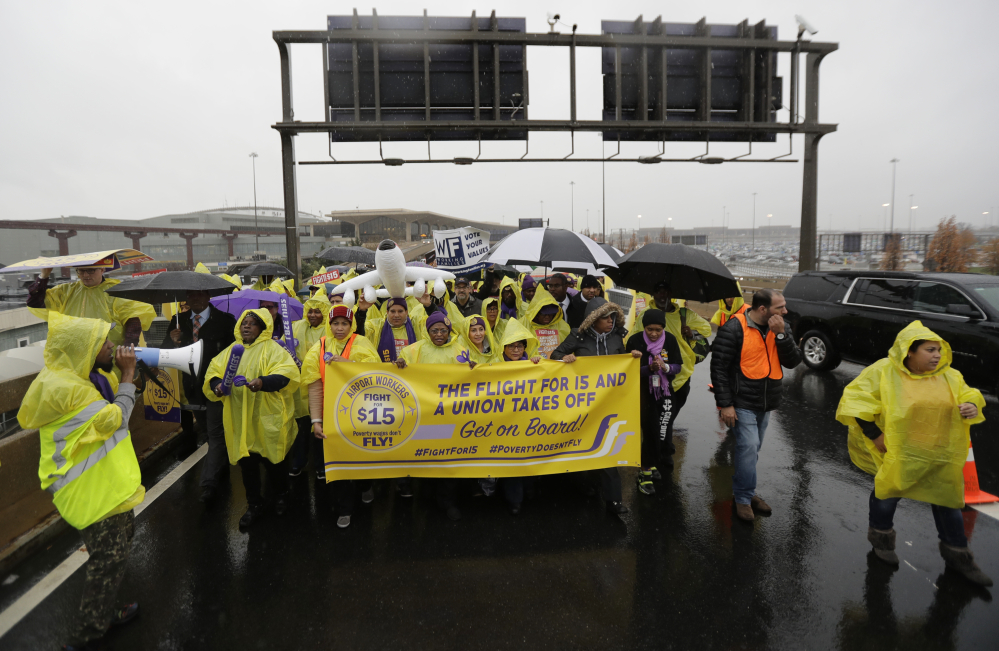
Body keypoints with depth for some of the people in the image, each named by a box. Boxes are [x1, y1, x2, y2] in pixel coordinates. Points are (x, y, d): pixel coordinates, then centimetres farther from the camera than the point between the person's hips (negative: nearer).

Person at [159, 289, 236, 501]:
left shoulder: (225, 320, -6)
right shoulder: (178, 320, 6)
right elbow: (165, 352, 3)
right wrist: (172, 340, -19)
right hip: (193, 386, 5)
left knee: (215, 434, -4)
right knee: (206, 430, 21)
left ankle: (209, 482, -1)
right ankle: (221, 463, 41)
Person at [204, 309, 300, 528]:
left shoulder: (273, 349, -5)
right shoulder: (231, 351, 13)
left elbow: (288, 374, -19)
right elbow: (213, 372, 8)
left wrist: (263, 382, -35)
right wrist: (217, 384, -15)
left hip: (267, 419, -4)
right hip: (240, 420, 5)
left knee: (272, 460, 7)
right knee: (246, 462, 9)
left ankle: (281, 495, 34)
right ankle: (255, 504, 27)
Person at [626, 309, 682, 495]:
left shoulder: (670, 340, -7)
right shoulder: (635, 340, -14)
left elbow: (677, 366, -3)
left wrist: (665, 367, -25)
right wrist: (650, 368, -29)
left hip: (664, 393, 3)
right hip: (644, 394, -3)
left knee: (661, 433, 7)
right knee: (651, 432, -9)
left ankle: (650, 465, 30)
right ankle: (645, 472, 5)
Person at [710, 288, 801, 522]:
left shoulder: (781, 328, 3)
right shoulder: (734, 328, -16)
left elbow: (793, 362, -5)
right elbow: (719, 366, -15)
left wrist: (781, 335, -19)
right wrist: (725, 404, -17)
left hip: (766, 403, 6)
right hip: (743, 402, -6)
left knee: (752, 449, 15)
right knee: (749, 447, -10)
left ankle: (744, 491, 31)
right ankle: (744, 498, 6)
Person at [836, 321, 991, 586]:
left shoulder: (949, 376, 1)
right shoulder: (884, 372, -15)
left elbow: (967, 394, 16)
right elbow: (856, 399, -17)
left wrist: (972, 405, -9)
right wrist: (874, 435, -19)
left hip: (943, 456, 5)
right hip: (898, 454, -4)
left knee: (948, 501, 14)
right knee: (887, 494, 12)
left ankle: (957, 555, 34)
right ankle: (881, 536, 38)